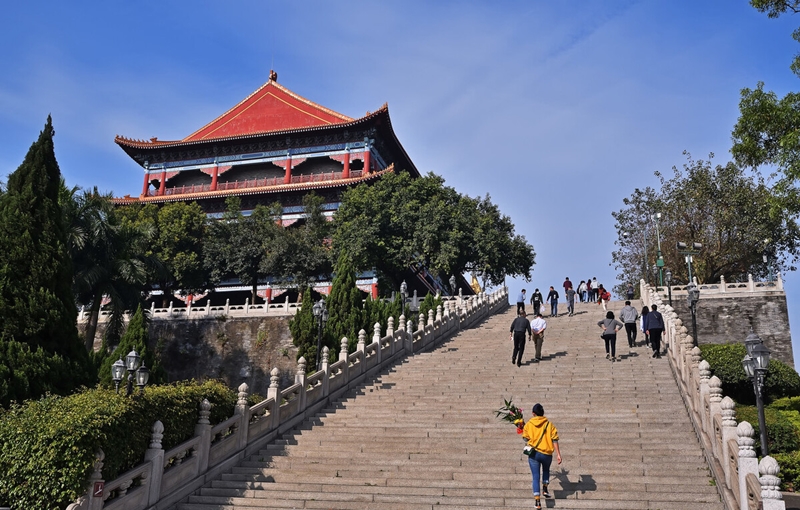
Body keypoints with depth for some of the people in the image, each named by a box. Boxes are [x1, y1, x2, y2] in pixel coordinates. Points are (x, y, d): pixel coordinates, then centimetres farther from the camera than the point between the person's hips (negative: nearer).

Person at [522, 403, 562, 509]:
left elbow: (526, 439, 2)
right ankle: (545, 489, 20)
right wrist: (558, 454, -4)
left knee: (536, 476, 5)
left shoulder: (528, 425, -1)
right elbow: (555, 440, -5)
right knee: (546, 470, 31)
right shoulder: (549, 424, 0)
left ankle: (537, 501, -2)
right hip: (547, 453, 1)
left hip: (533, 453, -1)